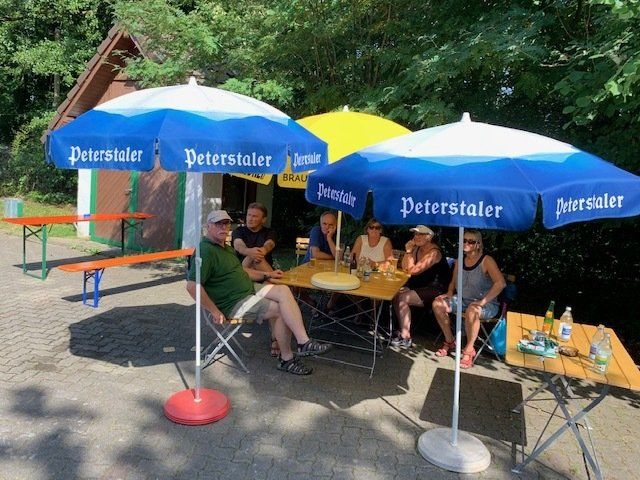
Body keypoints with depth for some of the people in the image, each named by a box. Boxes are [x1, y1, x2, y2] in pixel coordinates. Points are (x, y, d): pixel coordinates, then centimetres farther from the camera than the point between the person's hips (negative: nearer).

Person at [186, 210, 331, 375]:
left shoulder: (225, 247, 15)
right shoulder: (205, 250, -19)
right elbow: (192, 286, -27)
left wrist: (266, 274, 17)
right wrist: (215, 311, -23)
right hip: (234, 304, -9)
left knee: (283, 290, -9)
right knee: (282, 310, -13)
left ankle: (303, 343, -12)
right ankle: (287, 358, -3)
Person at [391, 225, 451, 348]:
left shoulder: (434, 252, -19)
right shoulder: (417, 248, 7)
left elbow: (412, 270, -25)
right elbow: (404, 268, 7)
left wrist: (409, 251, -17)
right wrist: (408, 251, -4)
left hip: (436, 290, -9)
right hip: (419, 285, 9)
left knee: (402, 298, -22)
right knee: (396, 294, -10)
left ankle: (405, 337, -12)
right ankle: (403, 331, -2)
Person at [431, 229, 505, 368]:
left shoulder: (486, 261, -15)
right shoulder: (459, 261, 5)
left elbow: (500, 283, -27)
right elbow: (453, 281, 19)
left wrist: (483, 301, -31)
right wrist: (450, 293, -2)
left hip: (487, 304, -7)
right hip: (463, 299, 7)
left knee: (472, 310, -39)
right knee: (438, 303, -11)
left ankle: (469, 350, -20)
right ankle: (449, 341, 4)